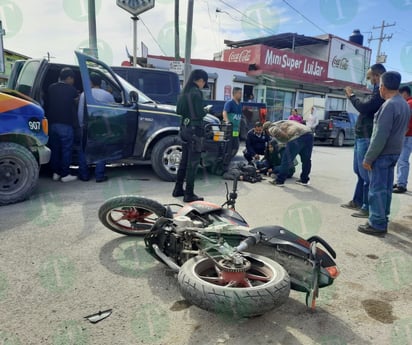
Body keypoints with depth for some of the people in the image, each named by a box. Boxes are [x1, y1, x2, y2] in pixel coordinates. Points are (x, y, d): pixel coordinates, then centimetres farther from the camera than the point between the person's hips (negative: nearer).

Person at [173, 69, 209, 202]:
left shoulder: (185, 92, 12)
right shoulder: (196, 92, -13)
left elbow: (179, 110, 16)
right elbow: (199, 114, -18)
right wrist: (206, 110, 1)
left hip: (185, 128, 9)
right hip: (194, 129, -9)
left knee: (184, 160, 17)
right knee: (193, 162, -4)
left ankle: (178, 189, 24)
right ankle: (189, 194, 1)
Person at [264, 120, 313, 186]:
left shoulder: (272, 128, 11)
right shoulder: (281, 123, 36)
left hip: (297, 136, -8)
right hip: (309, 133, 9)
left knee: (286, 160, 3)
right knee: (306, 159, 18)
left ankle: (279, 181, 12)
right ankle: (304, 180, 31)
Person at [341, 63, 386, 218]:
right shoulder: (377, 91, 19)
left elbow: (364, 107, -24)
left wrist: (352, 96, -10)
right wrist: (353, 97, 9)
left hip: (367, 139, -11)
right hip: (361, 137, 11)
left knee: (366, 175, -6)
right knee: (360, 173, 18)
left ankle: (367, 208, 2)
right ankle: (357, 201, 31)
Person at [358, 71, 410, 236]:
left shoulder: (389, 105, -19)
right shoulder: (404, 104, 12)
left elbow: (380, 136, -22)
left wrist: (368, 158, -18)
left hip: (382, 154, -9)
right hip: (394, 152, 9)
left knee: (377, 189, -3)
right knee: (386, 188, 14)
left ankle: (377, 225, 2)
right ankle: (382, 219, 23)